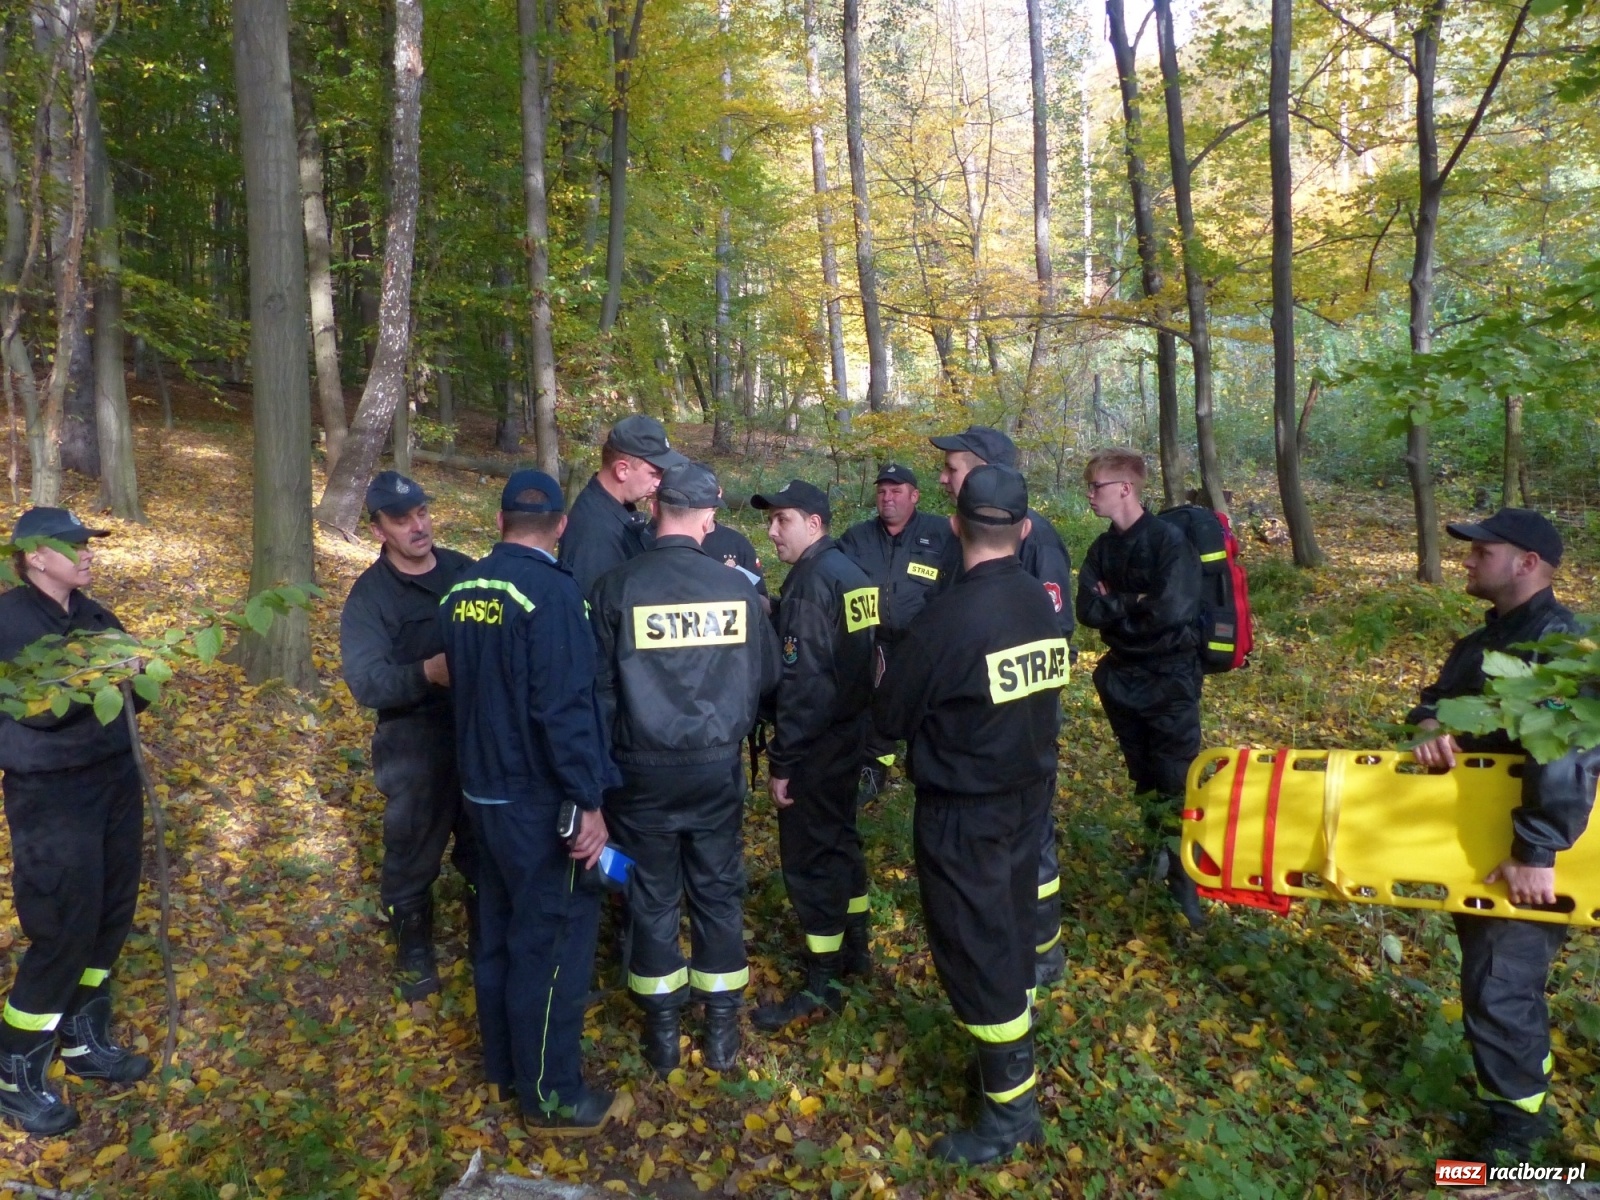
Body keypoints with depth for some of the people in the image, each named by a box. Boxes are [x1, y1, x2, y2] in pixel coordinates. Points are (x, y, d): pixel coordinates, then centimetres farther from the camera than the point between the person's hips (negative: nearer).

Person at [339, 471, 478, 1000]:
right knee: (413, 849, 11)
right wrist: (427, 672, -36)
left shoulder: (465, 570, 1)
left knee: (484, 842, 18)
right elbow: (365, 681, -20)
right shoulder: (370, 595, -10)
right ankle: (413, 944, 35)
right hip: (415, 745, -3)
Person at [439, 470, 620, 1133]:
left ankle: (504, 1065, 36)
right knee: (552, 943, 5)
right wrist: (587, 802, -20)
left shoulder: (460, 590, 3)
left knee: (499, 930, 20)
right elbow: (565, 707, -25)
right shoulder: (551, 592, -21)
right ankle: (551, 1092, 18)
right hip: (540, 802, -8)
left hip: (483, 789, 8)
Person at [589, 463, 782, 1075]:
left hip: (643, 770, -1)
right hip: (717, 768, 1)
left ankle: (662, 1033, 28)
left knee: (653, 897, 14)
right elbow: (766, 674, 3)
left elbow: (598, 687, -7)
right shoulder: (736, 587, -8)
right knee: (718, 893, 16)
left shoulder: (615, 587, -13)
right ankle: (721, 1030, 28)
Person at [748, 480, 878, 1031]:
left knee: (808, 854, 1)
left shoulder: (810, 582, -20)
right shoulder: (850, 572, 8)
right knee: (839, 838, 21)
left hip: (816, 745, -9)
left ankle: (820, 984, 11)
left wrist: (782, 761, -20)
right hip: (849, 733, 10)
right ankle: (855, 945, 37)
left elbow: (801, 682, -24)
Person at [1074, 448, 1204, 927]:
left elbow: (1173, 609, -26)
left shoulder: (1169, 539, -15)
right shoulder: (1101, 549, 5)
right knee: (1144, 775, 17)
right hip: (1121, 675, 6)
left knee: (1176, 778, -3)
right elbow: (1088, 611, -4)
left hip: (1170, 677, -6)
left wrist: (1115, 603, -12)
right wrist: (1137, 605, -19)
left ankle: (1183, 874, 6)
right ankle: (1156, 853, 31)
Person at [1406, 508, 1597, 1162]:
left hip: (1525, 860, -9)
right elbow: (1437, 698, 12)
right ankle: (1526, 1079, 43)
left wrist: (1536, 852, -32)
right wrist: (1431, 730, -13)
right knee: (1493, 971, 23)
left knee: (1499, 989, -1)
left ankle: (1515, 1122, 19)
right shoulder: (1484, 641, 9)